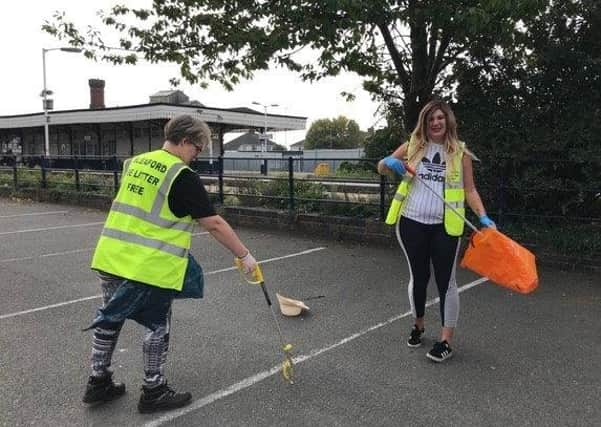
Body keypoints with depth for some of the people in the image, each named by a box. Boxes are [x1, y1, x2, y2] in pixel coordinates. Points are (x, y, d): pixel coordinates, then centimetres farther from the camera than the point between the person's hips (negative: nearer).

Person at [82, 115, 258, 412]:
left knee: (110, 318, 21)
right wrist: (244, 255, -4)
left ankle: (98, 383, 36)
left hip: (110, 257, 8)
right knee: (157, 326, 10)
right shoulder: (183, 177, -13)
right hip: (150, 267, -7)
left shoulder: (135, 163, 10)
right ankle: (153, 392, 23)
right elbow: (214, 225, -12)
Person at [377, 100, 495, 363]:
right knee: (418, 276, 15)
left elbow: (470, 190, 2)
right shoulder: (413, 146, 4)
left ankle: (446, 341, 13)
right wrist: (389, 163, -12)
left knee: (446, 281, 2)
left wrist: (483, 217, -12)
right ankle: (418, 326, 36)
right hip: (411, 223, 2)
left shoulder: (460, 153, 1)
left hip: (445, 227, -2)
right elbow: (381, 168, 11)